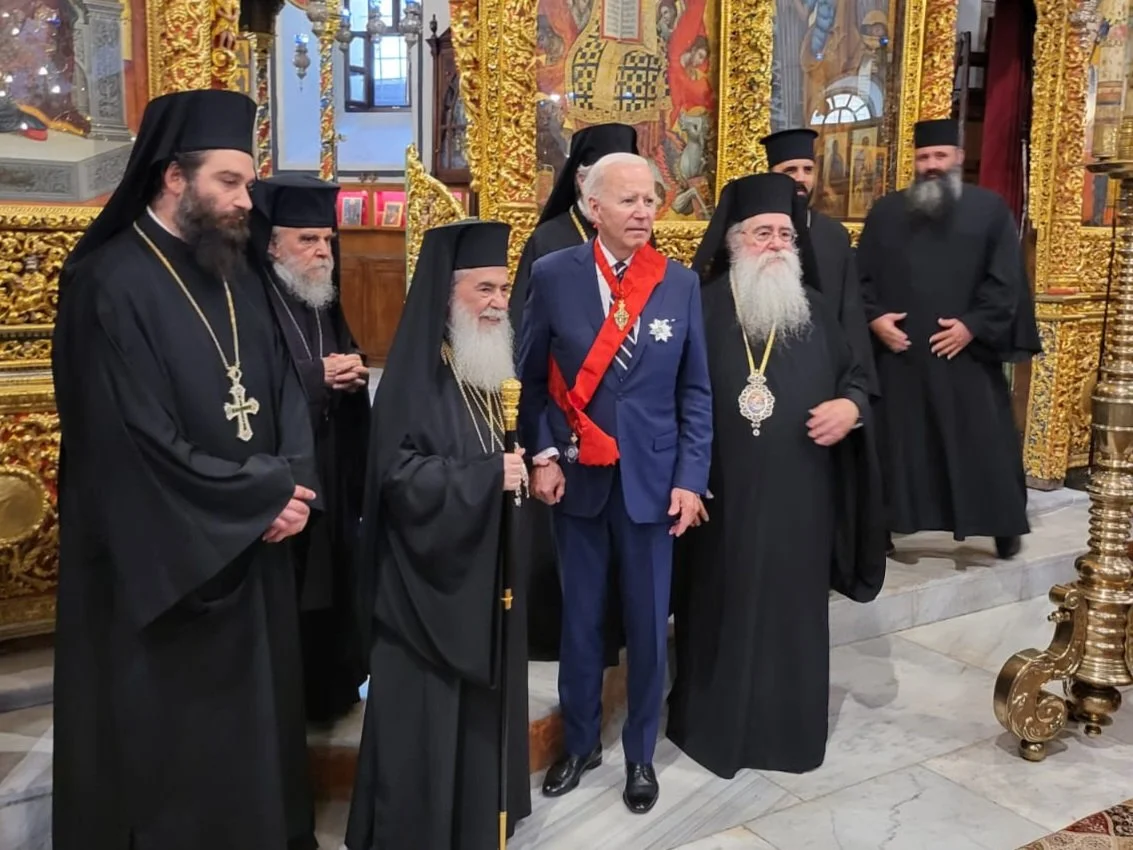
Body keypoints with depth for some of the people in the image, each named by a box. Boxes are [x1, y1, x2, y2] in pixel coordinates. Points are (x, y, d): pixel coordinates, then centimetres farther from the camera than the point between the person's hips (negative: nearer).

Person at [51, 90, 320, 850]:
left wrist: (289, 486, -11)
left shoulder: (238, 276, 8)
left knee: (253, 725, 18)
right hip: (160, 563, -7)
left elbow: (285, 390, 7)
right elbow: (140, 444, -20)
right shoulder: (111, 286, -15)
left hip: (254, 551, 7)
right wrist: (262, 497, -14)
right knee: (168, 741, 9)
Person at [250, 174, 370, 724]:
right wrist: (317, 376, -20)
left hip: (332, 481, 7)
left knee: (328, 591, 14)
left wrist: (354, 377, -8)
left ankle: (325, 691, 29)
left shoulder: (328, 306, 13)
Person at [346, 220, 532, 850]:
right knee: (428, 716, 3)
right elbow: (400, 475, -22)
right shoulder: (416, 373, -16)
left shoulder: (490, 364, 8)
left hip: (487, 571, 8)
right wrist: (489, 475, -24)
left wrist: (522, 466, -2)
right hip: (432, 579, -7)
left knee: (482, 708, 16)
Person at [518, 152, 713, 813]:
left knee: (648, 623, 10)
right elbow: (531, 376, 2)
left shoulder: (681, 283, -2)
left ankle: (641, 754, 30)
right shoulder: (555, 275, -5)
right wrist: (543, 454, -7)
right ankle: (581, 741, 34)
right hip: (578, 474, 0)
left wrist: (690, 479, -5)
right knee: (580, 618, 14)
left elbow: (696, 391, 1)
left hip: (651, 476, 0)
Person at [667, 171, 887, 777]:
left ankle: (791, 728, 27)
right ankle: (715, 725, 24)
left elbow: (854, 376, 15)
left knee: (793, 611, 11)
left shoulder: (814, 311, 8)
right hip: (723, 494, -3)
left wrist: (851, 408, -8)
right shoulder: (701, 310, -3)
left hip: (798, 498, 3)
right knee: (723, 608, 7)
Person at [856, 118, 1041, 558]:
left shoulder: (990, 209, 3)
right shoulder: (886, 211, 9)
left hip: (966, 351, -1)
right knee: (897, 442, 6)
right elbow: (861, 275, 7)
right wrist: (873, 317, -9)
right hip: (898, 351, 1)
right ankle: (886, 526, 16)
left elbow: (1006, 280, -2)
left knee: (983, 441, 5)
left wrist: (974, 325, -14)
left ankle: (1003, 526, 19)